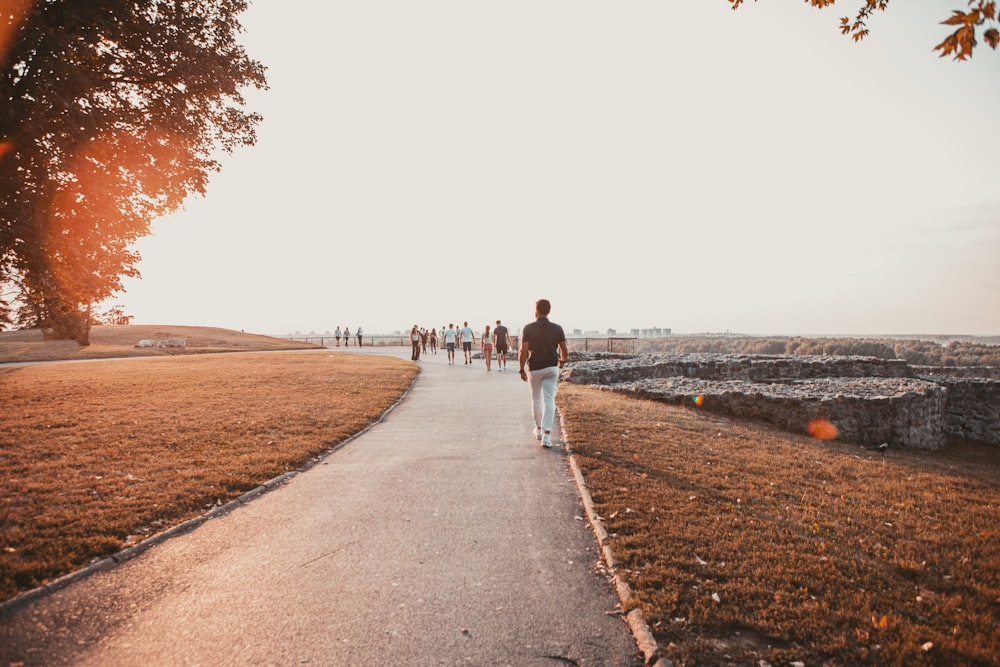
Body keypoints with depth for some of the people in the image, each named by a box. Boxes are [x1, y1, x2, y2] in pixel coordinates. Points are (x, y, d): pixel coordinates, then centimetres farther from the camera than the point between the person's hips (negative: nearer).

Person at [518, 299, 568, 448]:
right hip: (551, 368, 0)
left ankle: (538, 429, 33)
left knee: (536, 399, 19)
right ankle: (546, 435, -13)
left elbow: (523, 351, -14)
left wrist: (521, 370, -3)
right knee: (549, 400, -1)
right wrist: (562, 361, 22)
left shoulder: (528, 328, -8)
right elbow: (565, 351, 1)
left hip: (534, 368, 0)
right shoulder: (557, 328, -3)